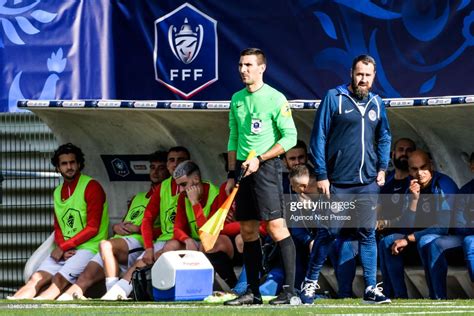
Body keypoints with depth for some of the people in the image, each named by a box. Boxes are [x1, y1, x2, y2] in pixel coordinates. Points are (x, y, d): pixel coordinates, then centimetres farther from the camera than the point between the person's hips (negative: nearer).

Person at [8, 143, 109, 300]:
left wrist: (63, 247, -11)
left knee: (59, 280, -29)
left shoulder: (91, 187, -5)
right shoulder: (58, 192, 18)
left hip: (89, 248, -7)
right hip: (64, 251, 7)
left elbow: (92, 228, -11)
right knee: (36, 279, -16)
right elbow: (58, 228, 16)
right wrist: (63, 248, -7)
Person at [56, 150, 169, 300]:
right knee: (86, 276, -14)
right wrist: (116, 227, 9)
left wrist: (138, 229, -9)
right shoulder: (137, 198, 34)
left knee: (106, 245, -35)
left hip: (140, 242, -7)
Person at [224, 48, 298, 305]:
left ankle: (290, 290, -11)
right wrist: (232, 174, 14)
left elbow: (290, 137, -10)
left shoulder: (275, 98, -7)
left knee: (275, 226, -12)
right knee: (247, 231, 7)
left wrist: (259, 159, -15)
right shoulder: (237, 99, 14)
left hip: (266, 167, -7)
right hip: (243, 168, 7)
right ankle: (253, 292, 11)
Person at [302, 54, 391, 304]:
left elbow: (384, 137, 22)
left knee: (367, 234, 3)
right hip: (337, 183, -4)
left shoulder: (376, 103, 11)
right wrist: (321, 175, -7)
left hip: (368, 183, 4)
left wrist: (382, 167, 9)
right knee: (328, 232, -2)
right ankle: (310, 282, 11)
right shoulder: (334, 98, -2)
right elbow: (319, 137, -3)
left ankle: (371, 288, 6)